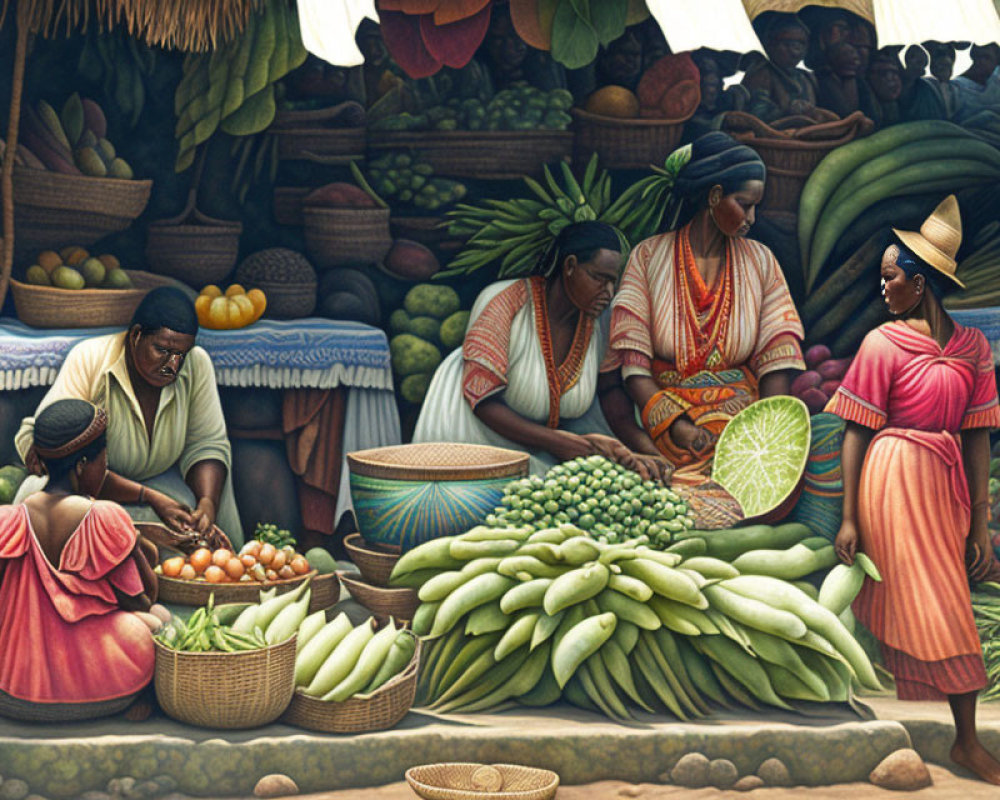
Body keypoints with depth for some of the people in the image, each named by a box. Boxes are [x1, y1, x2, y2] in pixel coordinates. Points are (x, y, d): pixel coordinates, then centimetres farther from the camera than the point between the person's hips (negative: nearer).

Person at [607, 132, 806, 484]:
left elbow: (776, 362, 4)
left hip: (742, 416, 3)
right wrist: (675, 425, -19)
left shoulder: (759, 262, 13)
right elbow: (633, 363, -4)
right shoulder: (649, 257, 5)